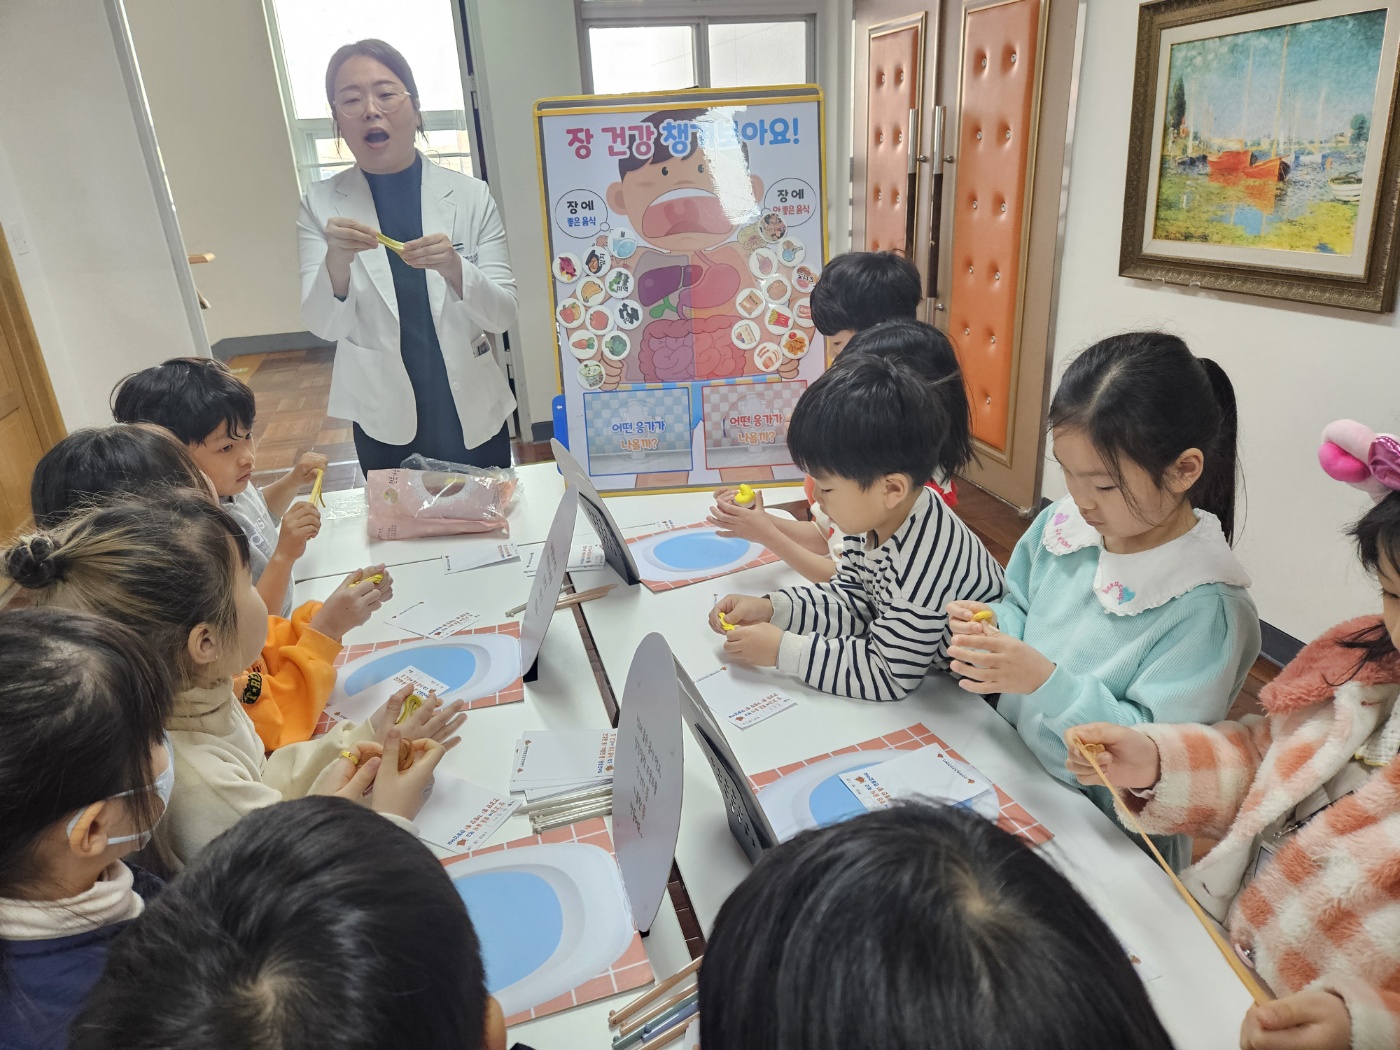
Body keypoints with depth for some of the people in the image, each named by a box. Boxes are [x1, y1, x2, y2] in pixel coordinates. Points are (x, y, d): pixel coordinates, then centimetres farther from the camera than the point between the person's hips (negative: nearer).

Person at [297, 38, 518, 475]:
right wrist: (337, 260, -29)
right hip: (385, 425, 0)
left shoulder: (471, 196, -6)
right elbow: (324, 325, -9)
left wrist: (454, 269, -27)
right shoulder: (320, 206, -4)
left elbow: (504, 314, -8)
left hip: (473, 416, 0)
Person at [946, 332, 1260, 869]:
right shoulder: (1061, 525, -3)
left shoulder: (1207, 606, -20)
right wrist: (992, 627, -11)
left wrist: (1048, 682, -29)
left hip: (1102, 824, -5)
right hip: (1014, 778, 6)